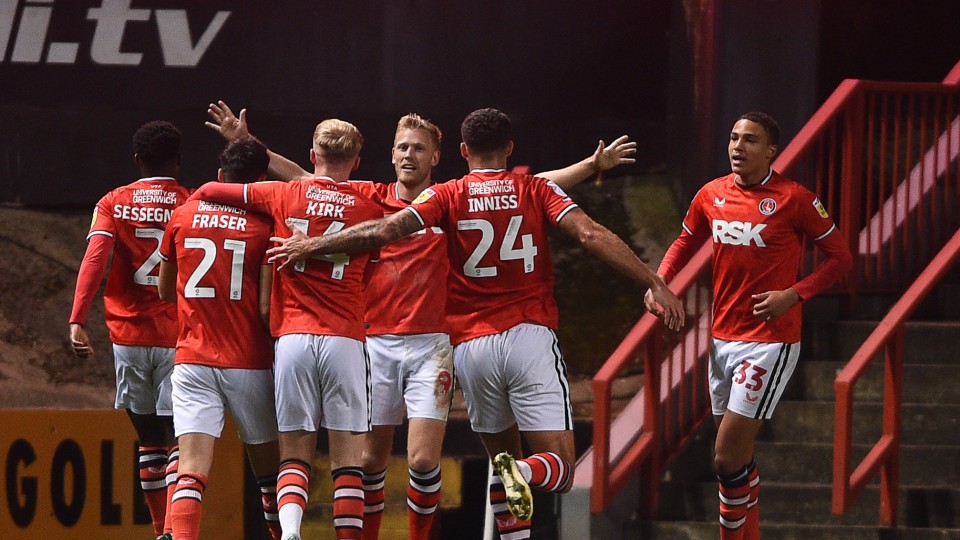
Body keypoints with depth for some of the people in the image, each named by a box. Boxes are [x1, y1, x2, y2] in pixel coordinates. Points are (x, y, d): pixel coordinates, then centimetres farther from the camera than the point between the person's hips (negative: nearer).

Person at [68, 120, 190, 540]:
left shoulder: (113, 204, 4)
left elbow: (94, 258, -11)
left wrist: (77, 320, -18)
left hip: (128, 335, 2)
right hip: (177, 337, -2)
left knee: (149, 438, 15)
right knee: (180, 439, -3)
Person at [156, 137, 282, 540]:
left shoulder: (183, 216, 4)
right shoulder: (265, 226, -4)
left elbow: (166, 291, 17)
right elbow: (267, 308, -10)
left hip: (192, 361, 1)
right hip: (250, 362, -1)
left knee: (191, 470, -11)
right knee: (267, 465, 18)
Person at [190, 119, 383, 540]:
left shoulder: (284, 196, 5)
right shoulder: (368, 208, 5)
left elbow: (207, 192, 11)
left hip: (292, 338, 1)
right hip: (345, 339, 0)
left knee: (295, 454, 4)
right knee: (347, 457, 3)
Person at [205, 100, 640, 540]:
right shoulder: (370, 198, 8)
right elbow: (299, 176, 10)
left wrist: (593, 165, -1)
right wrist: (244, 141, 5)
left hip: (430, 344, -1)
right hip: (375, 342, 2)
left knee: (423, 460, -10)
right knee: (371, 458, 4)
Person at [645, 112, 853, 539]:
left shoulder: (794, 199, -10)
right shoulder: (711, 195, 6)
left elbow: (839, 257, -4)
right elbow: (686, 242, 24)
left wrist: (794, 294, -16)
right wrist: (659, 280, 6)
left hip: (769, 340, -6)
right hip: (723, 338, 6)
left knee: (727, 457, -12)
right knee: (736, 456, 13)